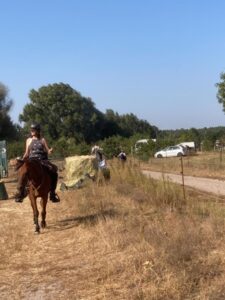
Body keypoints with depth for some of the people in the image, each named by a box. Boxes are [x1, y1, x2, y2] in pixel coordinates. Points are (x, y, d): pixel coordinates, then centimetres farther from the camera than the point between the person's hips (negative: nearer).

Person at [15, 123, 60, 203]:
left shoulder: (42, 140, 9)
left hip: (43, 160, 0)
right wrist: (23, 159, -1)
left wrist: (50, 151, -16)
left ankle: (52, 193, -6)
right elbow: (27, 153, 16)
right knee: (23, 173, -26)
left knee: (54, 172, -19)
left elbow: (47, 151, 6)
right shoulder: (29, 140, 13)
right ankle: (20, 194, -14)